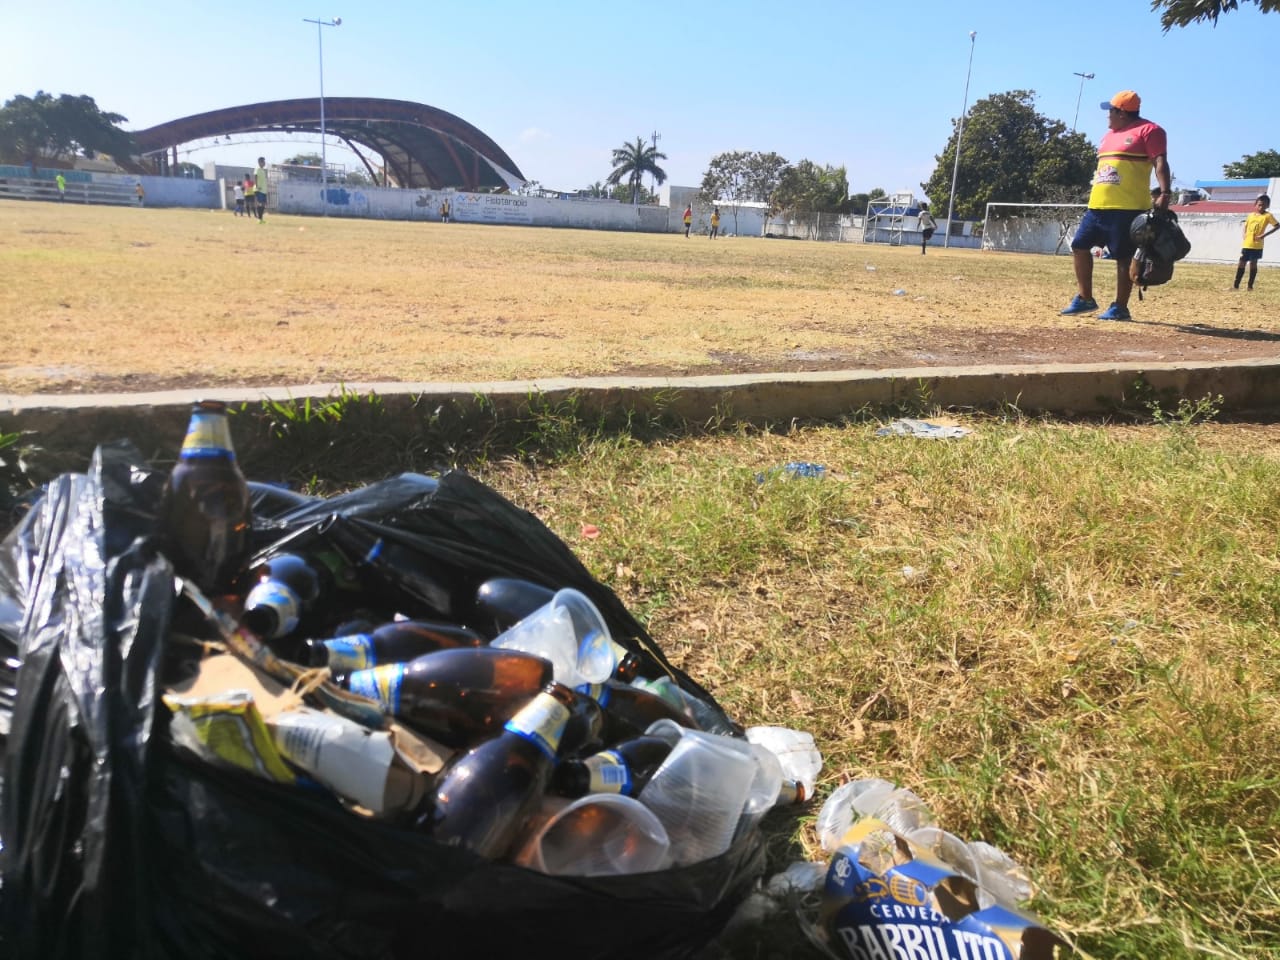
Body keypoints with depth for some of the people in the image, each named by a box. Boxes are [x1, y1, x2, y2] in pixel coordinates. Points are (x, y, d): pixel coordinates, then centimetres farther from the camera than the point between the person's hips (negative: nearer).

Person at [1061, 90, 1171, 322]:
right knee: (1079, 245, 8)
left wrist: (1164, 193, -24)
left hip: (1128, 208, -9)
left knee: (1124, 257, -5)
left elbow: (1160, 163, -12)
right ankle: (1085, 299, 17)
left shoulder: (1148, 130, -3)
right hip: (1098, 205, 9)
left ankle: (1120, 307, 0)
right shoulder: (1109, 135, 22)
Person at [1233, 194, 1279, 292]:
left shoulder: (1268, 216, -5)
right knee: (1241, 263, 5)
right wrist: (1244, 234, 1)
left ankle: (1250, 286, 8)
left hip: (1257, 245, -4)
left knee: (1253, 263, 0)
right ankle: (1236, 285, 10)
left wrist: (1264, 235, -16)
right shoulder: (1250, 215, 8)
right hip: (1246, 244, 4)